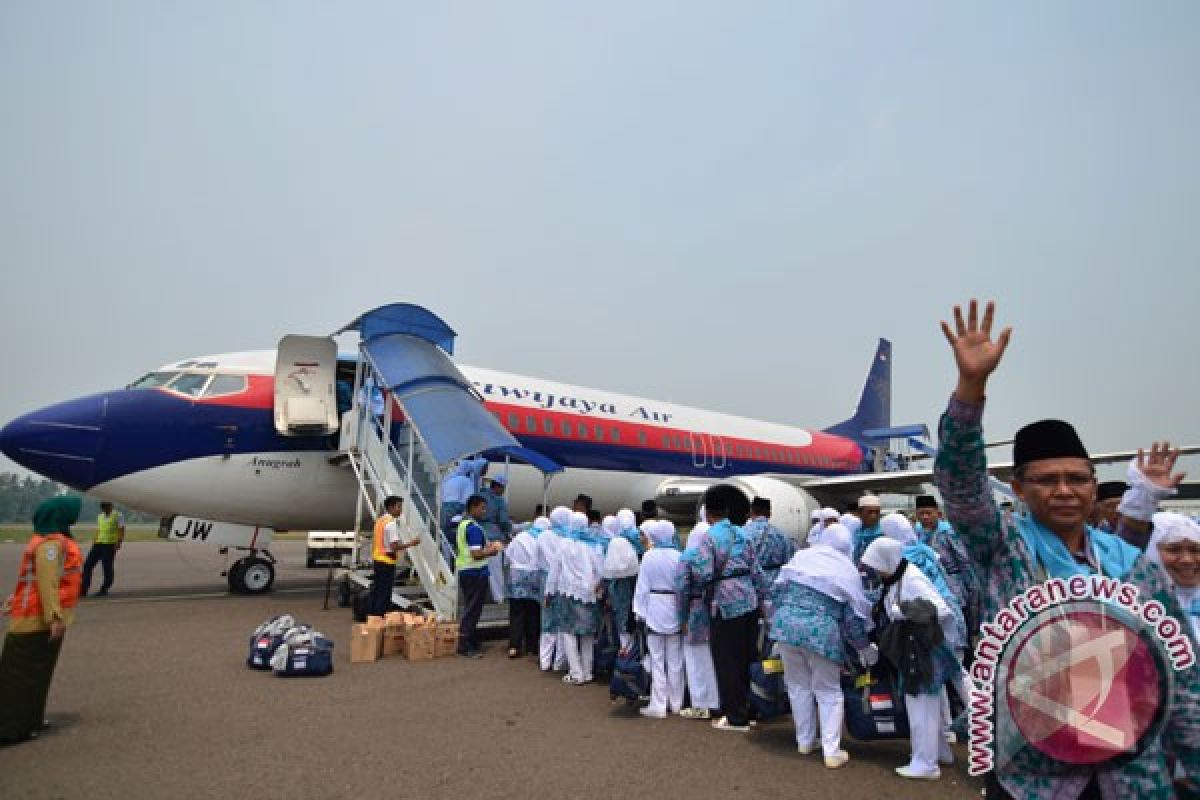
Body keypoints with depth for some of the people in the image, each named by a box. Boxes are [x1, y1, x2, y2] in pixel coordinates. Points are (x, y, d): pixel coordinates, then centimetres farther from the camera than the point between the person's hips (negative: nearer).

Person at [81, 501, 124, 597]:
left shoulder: (118, 516, -1)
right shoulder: (100, 516, 18)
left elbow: (121, 531, -7)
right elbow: (98, 531, 24)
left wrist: (119, 543, -19)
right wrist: (94, 544, 18)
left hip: (110, 545, -6)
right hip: (98, 544, 6)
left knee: (107, 568, -3)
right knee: (87, 565, 0)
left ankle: (104, 590, 9)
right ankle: (83, 590, 3)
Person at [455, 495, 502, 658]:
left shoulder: (463, 524, 13)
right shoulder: (474, 527, -19)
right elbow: (476, 554, -24)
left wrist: (488, 546, 13)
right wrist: (493, 550, -12)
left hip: (464, 570, 10)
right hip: (475, 573, -10)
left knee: (471, 608, 17)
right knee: (472, 609, -3)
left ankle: (473, 641, 25)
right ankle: (465, 646, 1)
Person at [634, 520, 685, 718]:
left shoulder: (649, 557, -10)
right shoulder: (679, 557, -7)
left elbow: (642, 586, -5)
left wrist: (640, 611, 3)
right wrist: (683, 611, 7)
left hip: (654, 610, -2)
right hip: (675, 611, 2)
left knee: (657, 660, 6)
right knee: (675, 660, 13)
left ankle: (658, 705, 7)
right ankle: (676, 703, 22)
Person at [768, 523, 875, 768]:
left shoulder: (801, 556, 11)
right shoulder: (849, 570, 7)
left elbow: (776, 590, 11)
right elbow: (856, 614, 8)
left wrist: (772, 620, 21)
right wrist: (865, 647, 21)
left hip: (786, 623, 2)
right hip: (822, 631, -2)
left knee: (798, 684, 18)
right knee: (829, 691, 14)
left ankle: (805, 741, 28)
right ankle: (831, 751, 11)